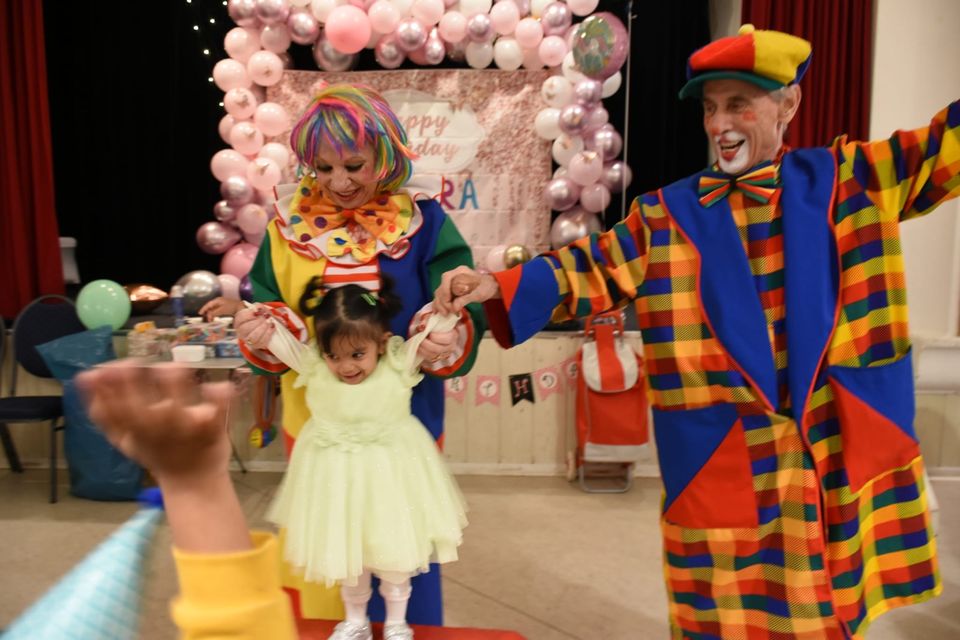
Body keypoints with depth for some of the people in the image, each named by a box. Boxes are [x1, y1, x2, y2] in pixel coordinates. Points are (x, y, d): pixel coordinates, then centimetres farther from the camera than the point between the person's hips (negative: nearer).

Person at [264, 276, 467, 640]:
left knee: (394, 552, 14)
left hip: (389, 473, -2)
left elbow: (433, 328, -20)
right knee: (345, 552, 18)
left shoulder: (400, 363, -16)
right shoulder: (313, 366, -12)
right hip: (337, 476, 2)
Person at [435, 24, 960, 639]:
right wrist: (497, 285, -16)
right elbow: (590, 271, -3)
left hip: (839, 448, 2)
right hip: (721, 459, -1)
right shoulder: (667, 215, 1)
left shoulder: (845, 177, 5)